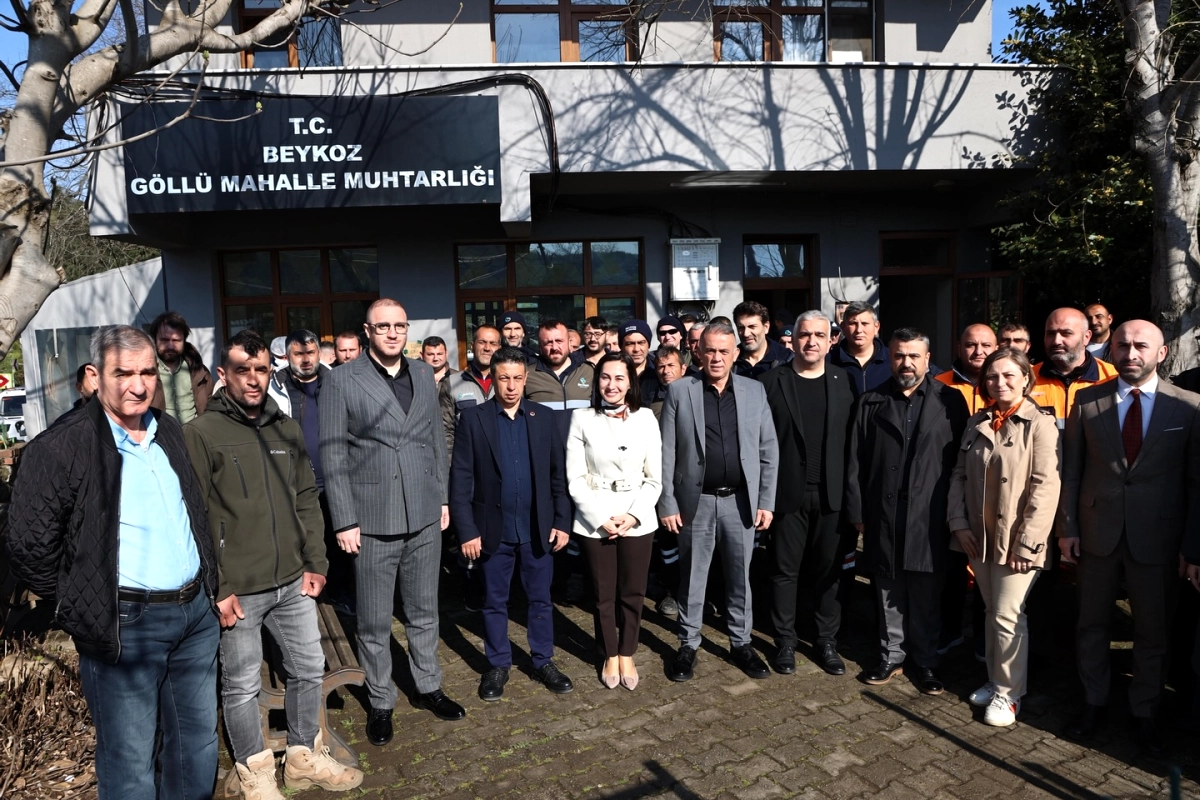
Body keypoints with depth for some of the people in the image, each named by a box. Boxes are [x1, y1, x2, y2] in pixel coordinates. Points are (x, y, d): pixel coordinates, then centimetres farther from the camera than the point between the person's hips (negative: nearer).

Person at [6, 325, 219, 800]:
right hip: (125, 627, -6)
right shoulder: (61, 448, -13)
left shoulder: (170, 432, 8)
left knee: (199, 745, 20)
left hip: (196, 613, 6)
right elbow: (29, 548, -10)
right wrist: (82, 606, -3)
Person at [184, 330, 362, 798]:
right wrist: (215, 588, -12)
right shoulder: (200, 434, -8)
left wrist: (316, 562, 7)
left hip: (293, 583, 5)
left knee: (309, 669, 15)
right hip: (237, 591, -5)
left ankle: (304, 758, 35)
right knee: (242, 685, 10)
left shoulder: (287, 430, 8)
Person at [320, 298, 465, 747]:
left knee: (424, 612, 17)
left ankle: (428, 687, 35)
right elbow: (333, 456, -6)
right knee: (374, 623, 9)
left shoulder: (424, 375, 8)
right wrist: (344, 521, -9)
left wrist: (443, 497, 9)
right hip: (372, 523, -4)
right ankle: (380, 703, 28)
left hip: (425, 519, 4)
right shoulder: (342, 382, -5)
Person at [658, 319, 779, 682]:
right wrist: (667, 503, -7)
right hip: (696, 501, -1)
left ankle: (741, 643, 31)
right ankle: (688, 645, 27)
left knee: (740, 577, 14)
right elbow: (667, 453, -4)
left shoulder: (754, 390, 3)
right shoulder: (679, 391, -3)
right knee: (692, 578, 11)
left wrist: (766, 501, -1)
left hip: (741, 500, 2)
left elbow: (769, 449, 4)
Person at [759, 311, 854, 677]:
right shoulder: (772, 381, -2)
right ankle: (785, 642, 23)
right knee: (785, 570, 8)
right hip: (788, 492, -1)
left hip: (831, 494, 2)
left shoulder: (842, 381, 4)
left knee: (828, 570, 11)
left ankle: (827, 642, 26)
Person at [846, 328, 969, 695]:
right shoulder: (871, 403, 6)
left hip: (929, 516, -1)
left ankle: (925, 662, 25)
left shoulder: (950, 400, 2)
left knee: (926, 595, 8)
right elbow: (855, 462, 3)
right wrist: (857, 511, -1)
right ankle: (891, 656, 26)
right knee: (888, 592, 12)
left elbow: (961, 458, -2)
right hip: (883, 515, 2)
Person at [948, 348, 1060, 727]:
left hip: (1016, 540, -5)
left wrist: (1027, 542, -17)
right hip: (980, 538, 6)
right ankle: (995, 680, 31)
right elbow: (960, 475, 9)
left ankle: (1008, 693, 17)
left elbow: (1044, 487, -15)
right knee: (991, 612, 16)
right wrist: (959, 523, 0)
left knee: (1008, 617, 0)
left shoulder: (1040, 425, -10)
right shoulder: (977, 423, 8)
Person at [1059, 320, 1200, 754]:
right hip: (1097, 533, 1)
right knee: (1091, 623, 13)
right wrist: (1068, 526, -2)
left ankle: (1144, 713, 32)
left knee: (1152, 631, 12)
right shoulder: (1087, 401, -1)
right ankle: (1094, 702, 31)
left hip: (1156, 537, -1)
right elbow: (1071, 470, 1)